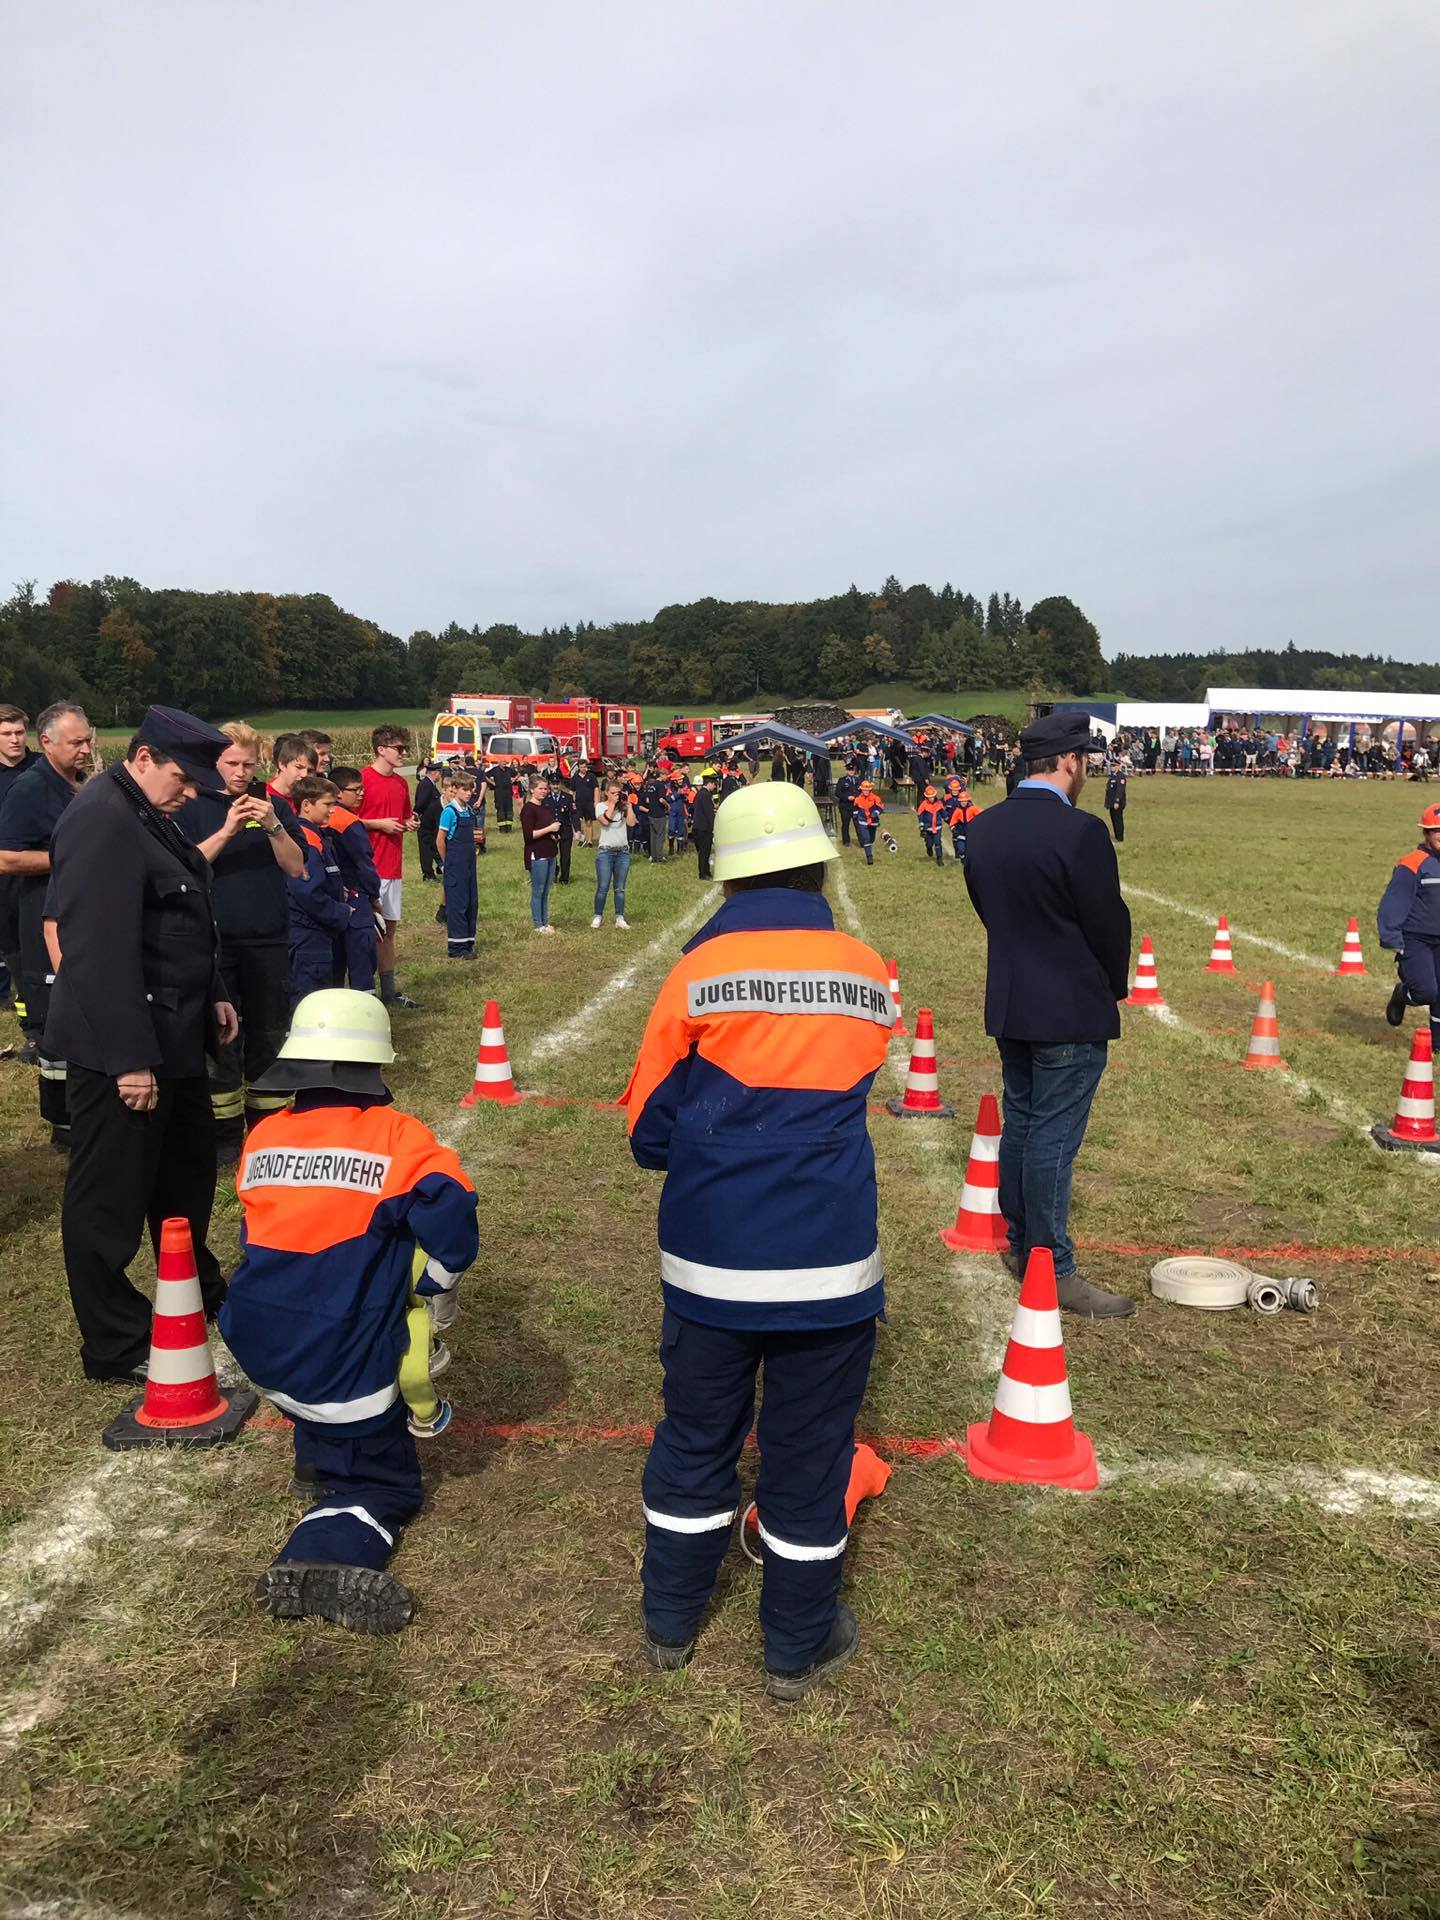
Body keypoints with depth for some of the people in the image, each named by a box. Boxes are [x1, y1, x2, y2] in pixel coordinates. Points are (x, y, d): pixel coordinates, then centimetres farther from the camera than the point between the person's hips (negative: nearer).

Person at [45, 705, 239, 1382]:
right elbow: (101, 950, -26)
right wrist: (128, 1057, -26)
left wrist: (213, 997, 20)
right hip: (126, 1048, -10)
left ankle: (197, 1293, 40)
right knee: (110, 1197, 3)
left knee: (187, 1172, 22)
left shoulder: (148, 813, 12)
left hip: (173, 1033, 10)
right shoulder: (102, 820, -21)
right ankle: (117, 1347, 15)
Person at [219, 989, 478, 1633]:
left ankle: (319, 1449, 33)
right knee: (384, 1480, 13)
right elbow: (450, 1217, -21)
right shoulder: (397, 1137, -13)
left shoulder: (261, 1138, 2)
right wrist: (431, 1291, -2)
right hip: (347, 1369, -5)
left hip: (261, 1350, 5)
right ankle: (326, 1555, -16)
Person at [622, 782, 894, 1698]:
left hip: (710, 1259, 0)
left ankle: (672, 1621, 37)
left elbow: (650, 1131, -2)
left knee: (696, 1436, 19)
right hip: (830, 1261, 0)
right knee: (810, 1450, 14)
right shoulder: (871, 976, -4)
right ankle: (799, 1647, 31)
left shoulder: (699, 972, -9)